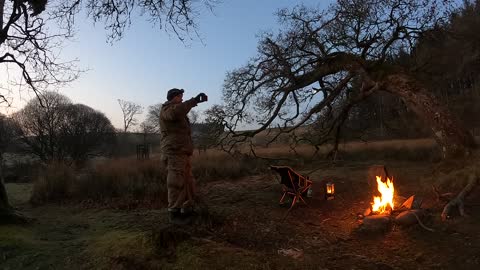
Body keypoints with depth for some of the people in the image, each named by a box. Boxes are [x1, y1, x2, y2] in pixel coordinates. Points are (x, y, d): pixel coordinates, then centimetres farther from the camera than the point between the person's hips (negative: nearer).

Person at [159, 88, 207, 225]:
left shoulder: (179, 111, 25)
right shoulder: (167, 109, -6)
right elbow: (176, 112, -32)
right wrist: (194, 100, -32)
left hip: (183, 153, 10)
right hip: (174, 153, -10)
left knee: (188, 183, 12)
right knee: (176, 183, -10)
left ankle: (187, 210, 20)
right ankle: (174, 213, -3)